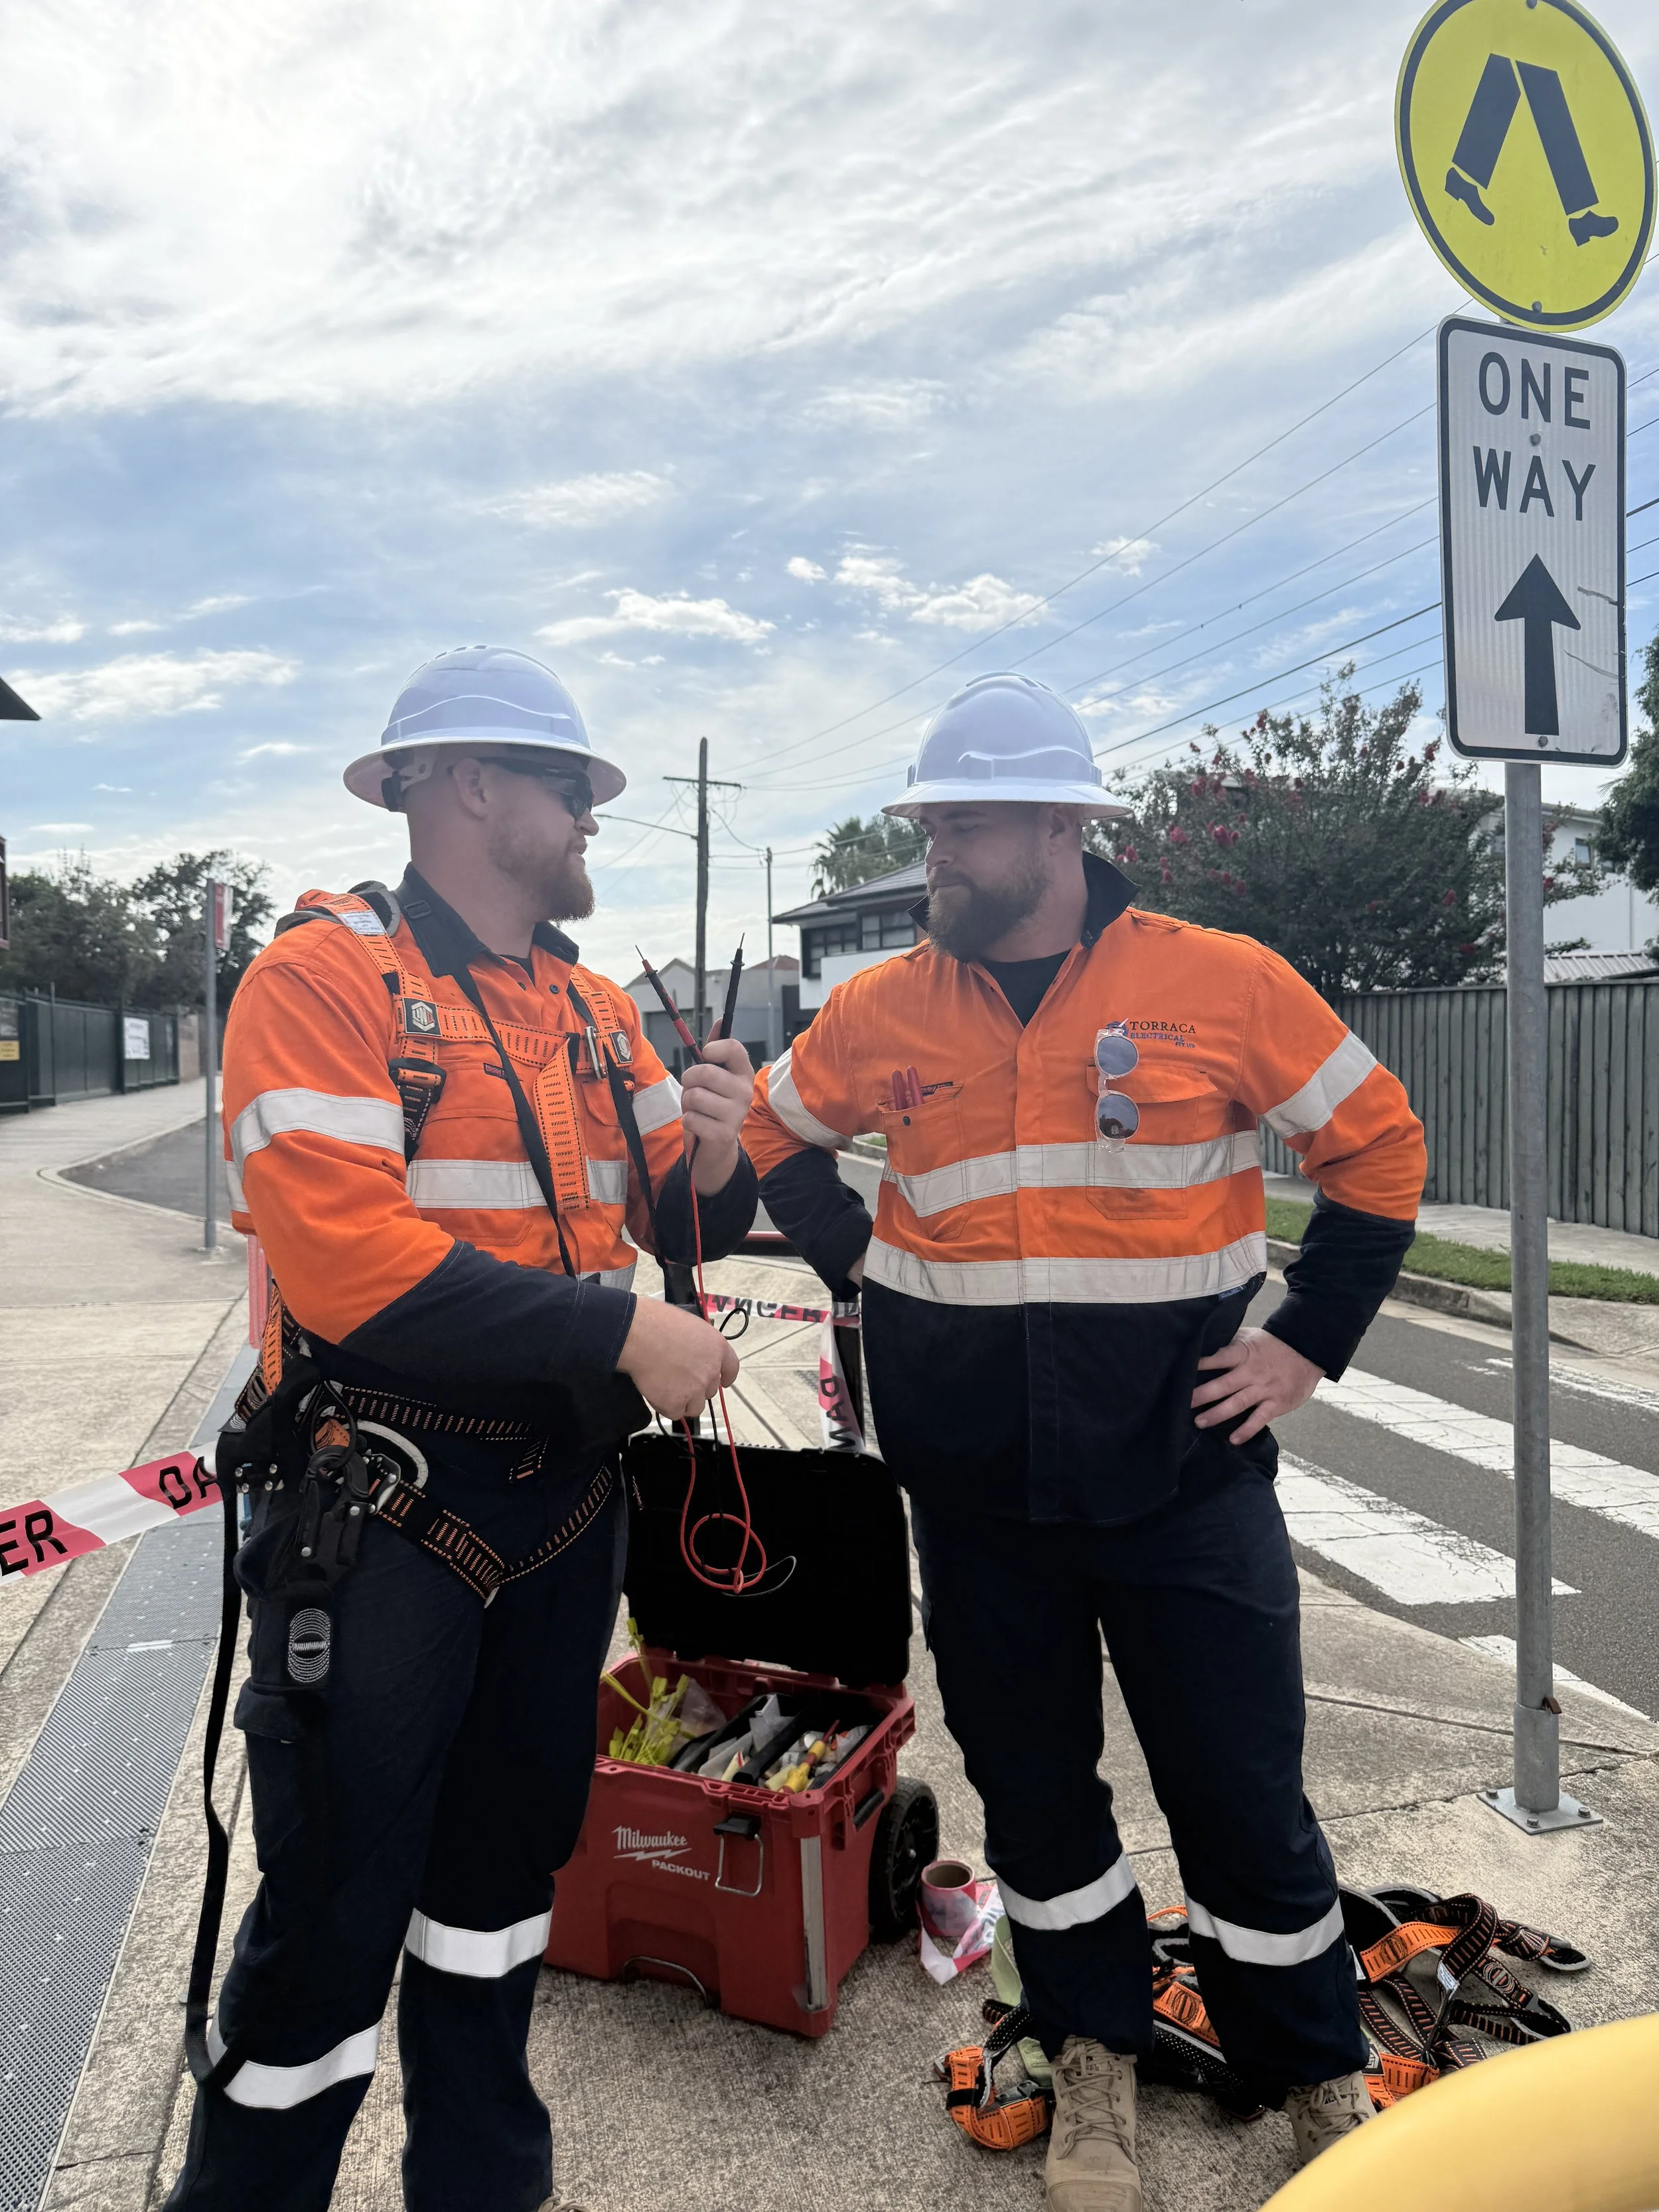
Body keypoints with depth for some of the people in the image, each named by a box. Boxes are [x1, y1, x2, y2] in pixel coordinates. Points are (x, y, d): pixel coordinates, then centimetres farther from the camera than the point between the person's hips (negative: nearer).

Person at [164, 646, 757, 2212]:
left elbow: (679, 1227, 9)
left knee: (505, 1864, 22)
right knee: (336, 1914, 5)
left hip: (565, 1500, 7)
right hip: (378, 1508, -7)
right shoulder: (324, 975, -13)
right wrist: (619, 1334, -22)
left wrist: (712, 1156, -14)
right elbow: (347, 1260, -24)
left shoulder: (596, 1010, 8)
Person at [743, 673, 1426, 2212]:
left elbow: (1378, 1146, 2)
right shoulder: (885, 1008, 0)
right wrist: (861, 1262, 4)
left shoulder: (1221, 983, -7)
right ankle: (1092, 2061, 41)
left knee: (1243, 1795, 10)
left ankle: (1318, 2082, 37)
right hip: (974, 1489, 3)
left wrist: (1309, 1339, -3)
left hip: (1183, 1467, -2)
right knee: (1031, 1784, 17)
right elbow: (776, 1134, 16)